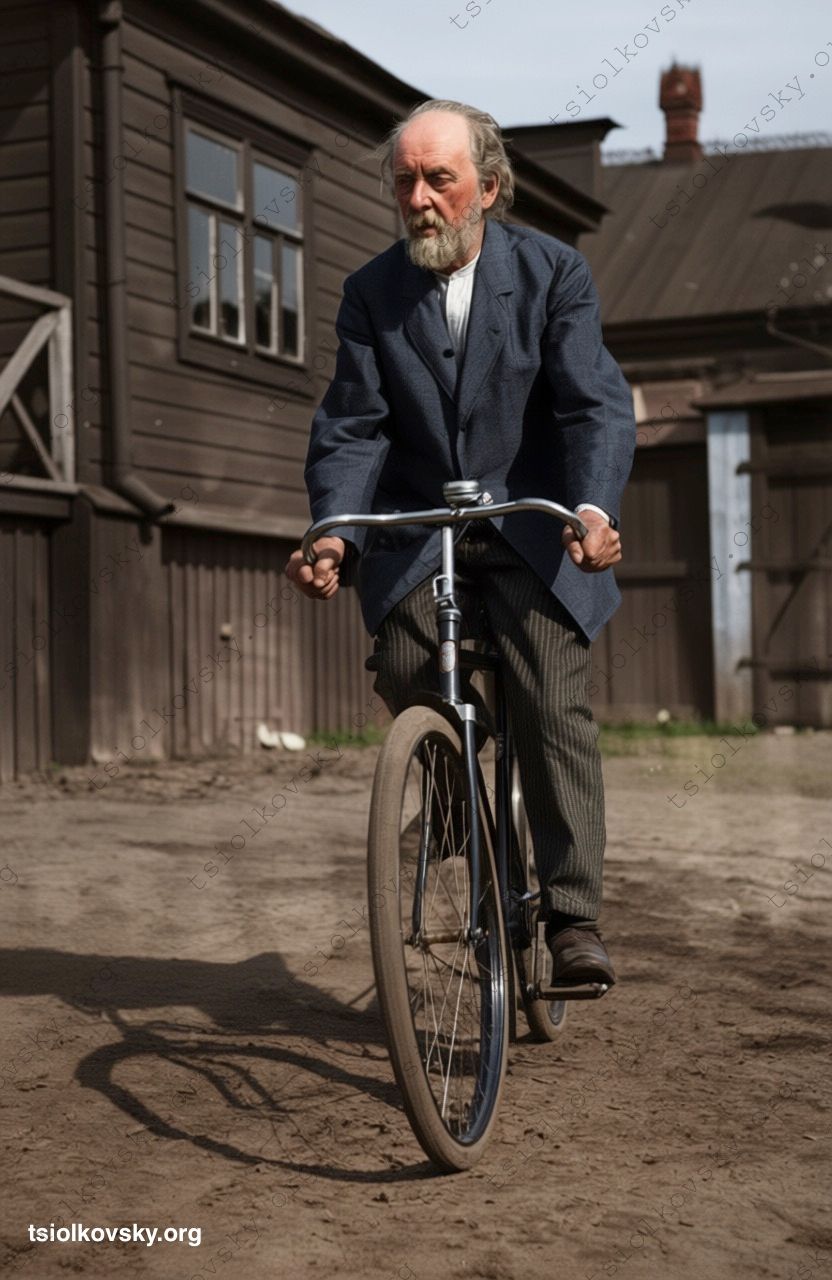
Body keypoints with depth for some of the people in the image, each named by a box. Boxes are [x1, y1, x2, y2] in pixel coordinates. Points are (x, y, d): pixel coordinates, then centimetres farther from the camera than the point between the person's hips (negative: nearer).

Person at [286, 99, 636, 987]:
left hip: (533, 535, -2)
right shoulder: (372, 293, 3)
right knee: (407, 687, -16)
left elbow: (597, 405, -12)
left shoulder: (554, 273, -3)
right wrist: (333, 532, -20)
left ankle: (573, 917, -8)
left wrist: (592, 507, -31)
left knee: (556, 710, -15)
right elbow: (350, 428, -2)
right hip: (417, 540, 2)